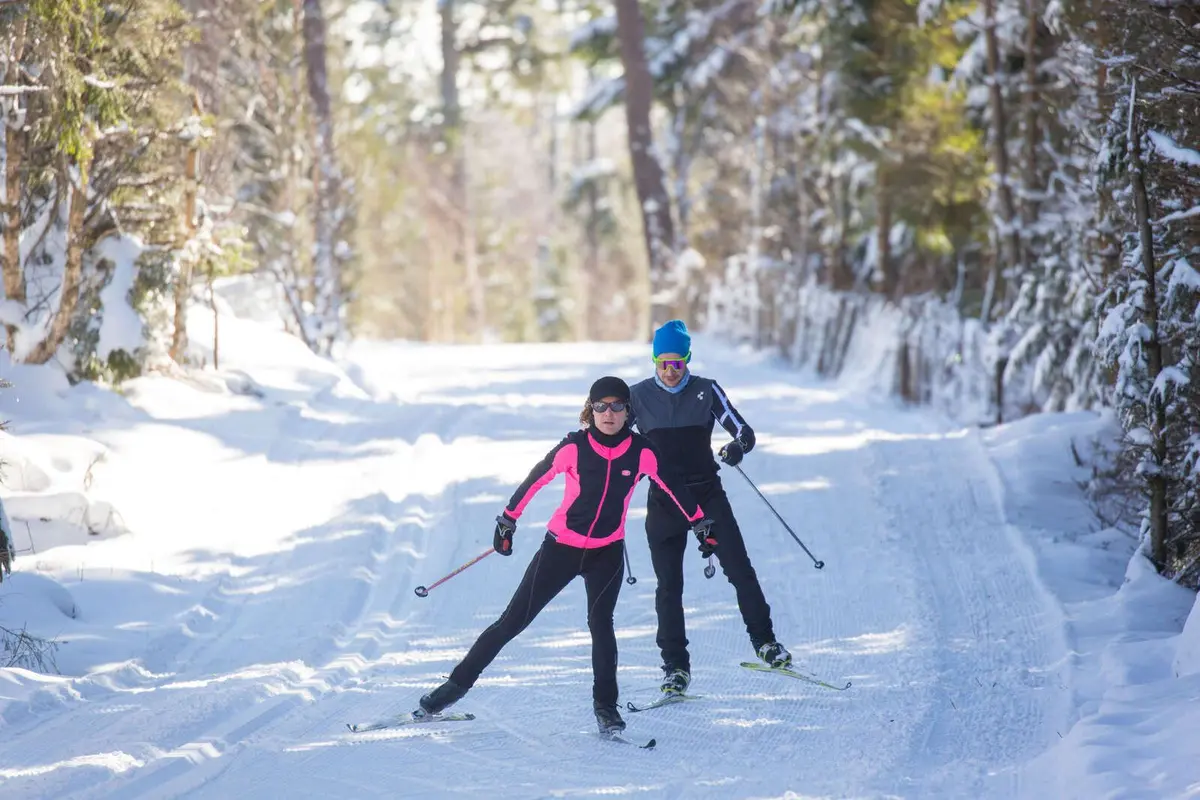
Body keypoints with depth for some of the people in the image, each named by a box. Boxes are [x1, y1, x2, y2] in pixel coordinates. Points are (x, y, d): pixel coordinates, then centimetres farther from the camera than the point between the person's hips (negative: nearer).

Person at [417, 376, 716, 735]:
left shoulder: (641, 452, -9)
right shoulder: (574, 447, -13)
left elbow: (673, 487, 4)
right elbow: (535, 480, -2)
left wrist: (702, 525, 8)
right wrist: (507, 521, 4)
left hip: (607, 553, 1)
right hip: (561, 547, -1)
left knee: (600, 623, -19)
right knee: (512, 622, 0)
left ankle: (605, 706, -5)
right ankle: (458, 683, 11)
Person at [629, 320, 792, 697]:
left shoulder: (707, 391, 1)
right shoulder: (638, 396, 2)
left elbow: (743, 430, -1)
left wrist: (737, 446, -24)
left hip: (708, 494, 0)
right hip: (664, 500, 0)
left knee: (739, 568, -8)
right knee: (669, 584, -1)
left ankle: (764, 641, 4)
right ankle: (675, 666, 6)